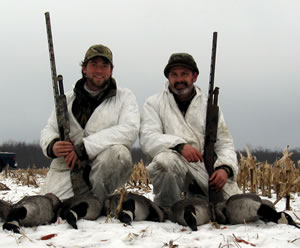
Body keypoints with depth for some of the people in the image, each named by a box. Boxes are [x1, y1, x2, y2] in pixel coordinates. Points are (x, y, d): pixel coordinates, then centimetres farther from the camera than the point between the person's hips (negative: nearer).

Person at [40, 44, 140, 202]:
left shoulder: (124, 97, 9)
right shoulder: (68, 99, 20)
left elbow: (129, 130, -9)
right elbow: (48, 130, 16)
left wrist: (84, 147, -17)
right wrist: (51, 146, -12)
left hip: (107, 168, -1)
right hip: (67, 167, 2)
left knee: (117, 153, -36)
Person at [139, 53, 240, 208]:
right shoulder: (154, 103, 8)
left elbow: (224, 144, 13)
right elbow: (147, 139, -9)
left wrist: (225, 168, -10)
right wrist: (180, 145, -26)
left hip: (206, 169, 3)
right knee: (165, 159, -38)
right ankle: (166, 211, -12)